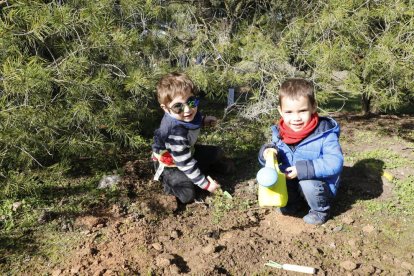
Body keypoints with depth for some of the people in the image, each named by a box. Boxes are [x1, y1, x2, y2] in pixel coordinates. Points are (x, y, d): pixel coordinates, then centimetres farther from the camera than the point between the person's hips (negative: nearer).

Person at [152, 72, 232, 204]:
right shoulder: (176, 134, -43)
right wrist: (205, 184, -23)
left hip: (186, 152, 7)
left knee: (217, 153, 10)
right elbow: (186, 164, -33)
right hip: (170, 165, -7)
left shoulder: (189, 114, -21)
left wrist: (204, 120, -4)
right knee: (188, 194, -19)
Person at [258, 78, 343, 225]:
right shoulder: (279, 133, -8)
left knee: (308, 184, -33)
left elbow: (335, 162, -30)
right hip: (292, 182, 5)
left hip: (320, 185, -5)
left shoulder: (325, 133, -23)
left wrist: (303, 169, -37)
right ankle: (292, 202, 14)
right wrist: (267, 152, -25)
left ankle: (321, 210, 1)